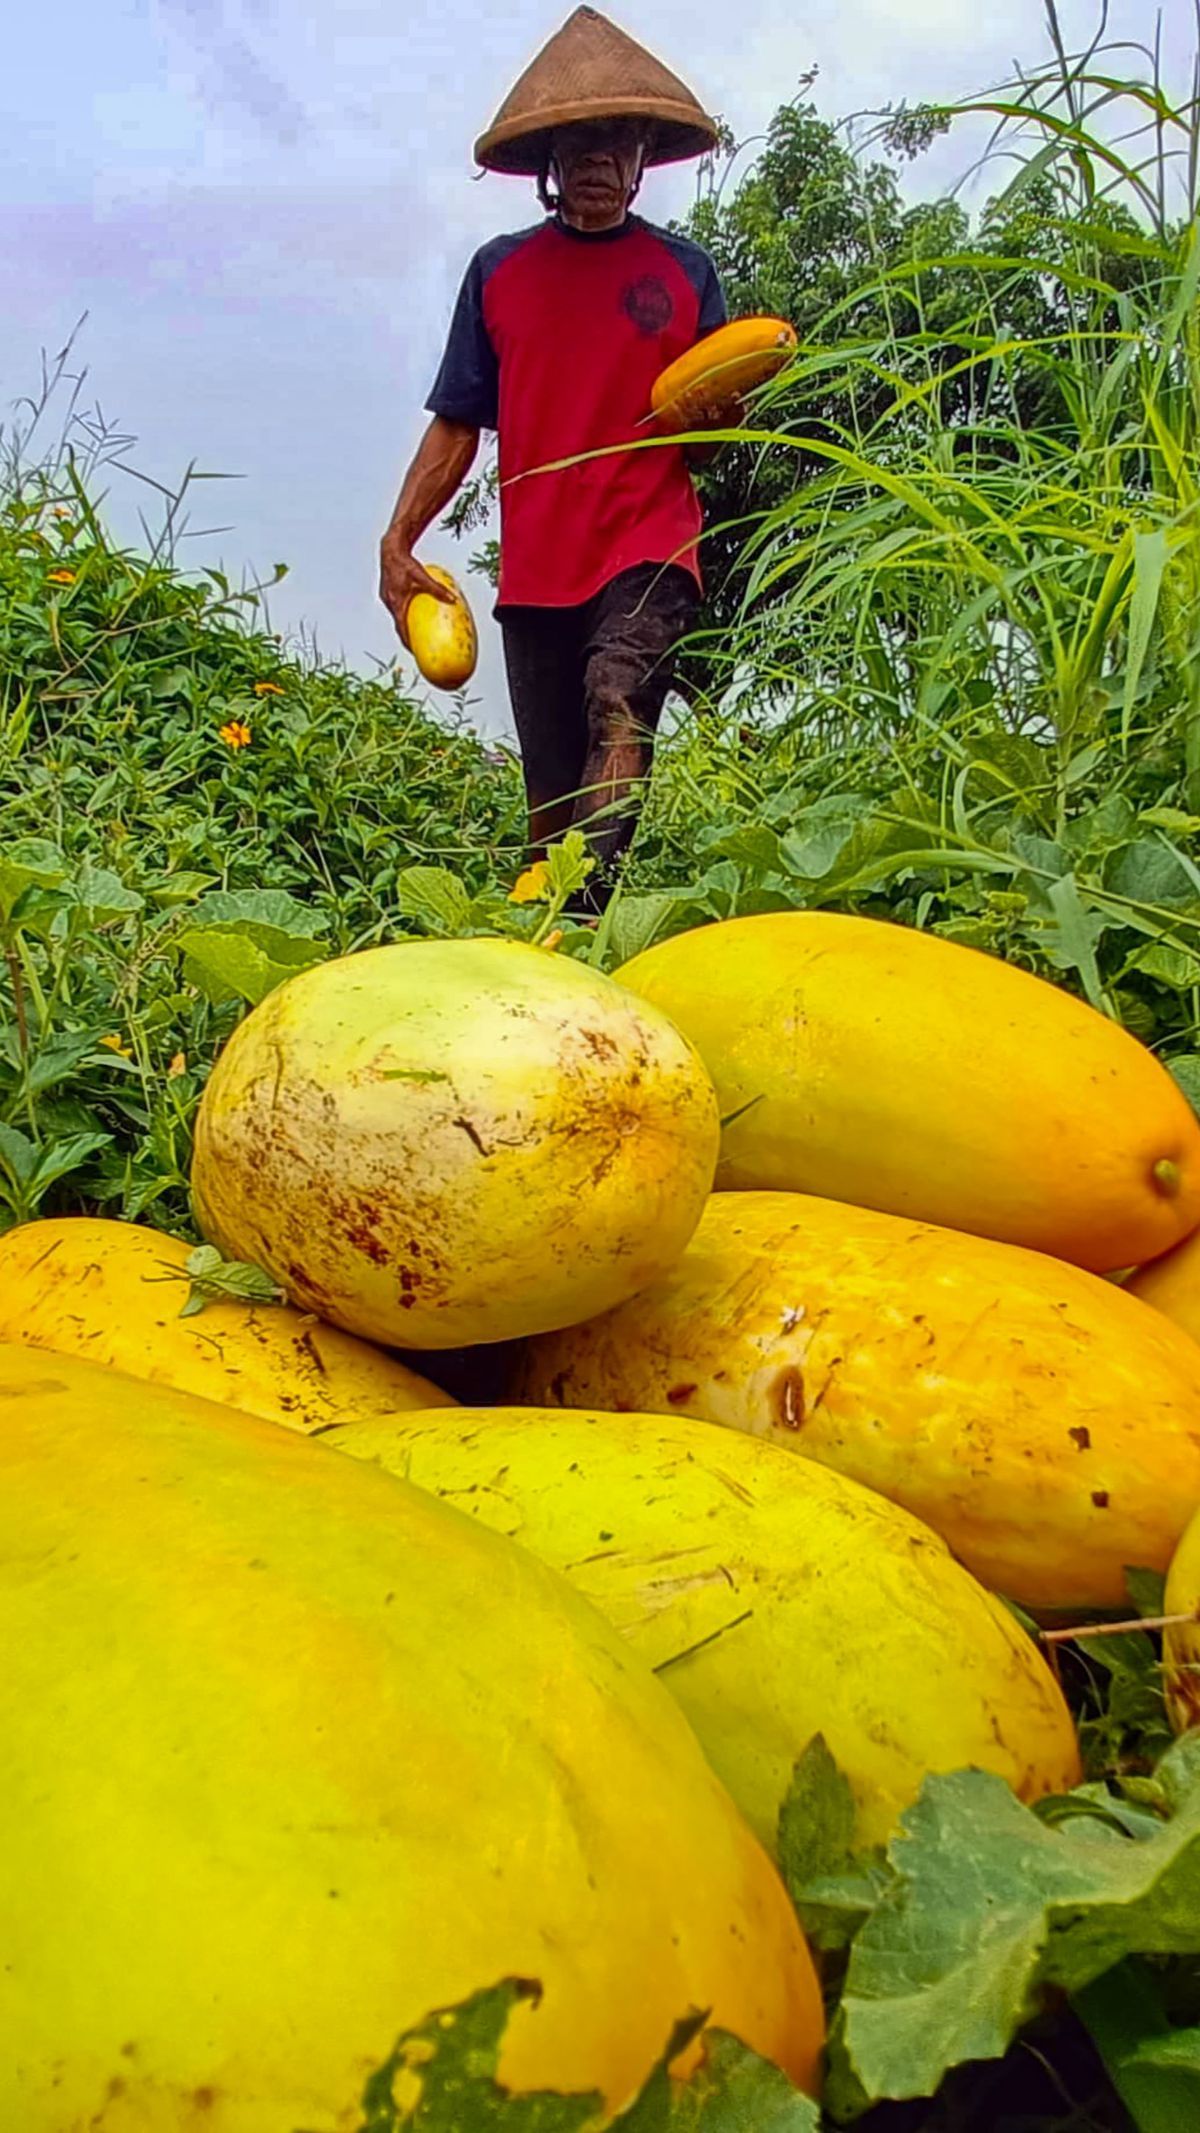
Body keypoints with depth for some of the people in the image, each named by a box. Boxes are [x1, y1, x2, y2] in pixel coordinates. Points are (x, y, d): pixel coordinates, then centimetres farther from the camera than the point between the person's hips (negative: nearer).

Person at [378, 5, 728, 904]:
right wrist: (397, 541, 1)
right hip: (535, 568, 2)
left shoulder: (685, 271, 11)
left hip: (649, 551, -2)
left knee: (620, 711, -29)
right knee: (549, 792, 3)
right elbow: (457, 425, 12)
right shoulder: (499, 271, 14)